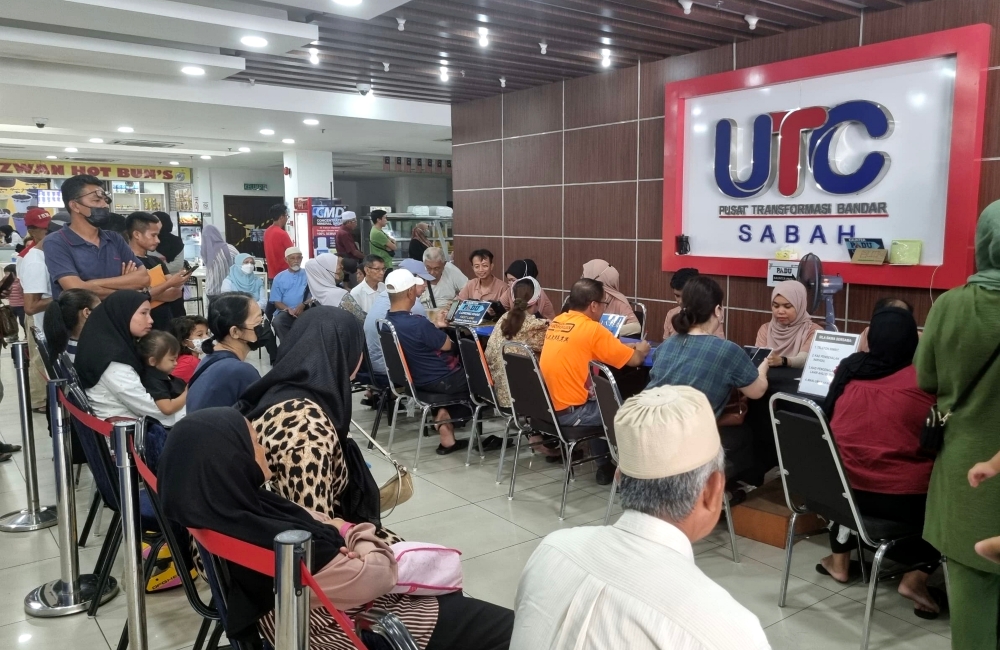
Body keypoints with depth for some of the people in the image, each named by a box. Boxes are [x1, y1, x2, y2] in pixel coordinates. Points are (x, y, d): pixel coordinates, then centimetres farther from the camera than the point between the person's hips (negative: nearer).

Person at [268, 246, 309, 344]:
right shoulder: (279, 278, 13)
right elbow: (276, 302, 8)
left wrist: (303, 305, -19)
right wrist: (288, 309, -13)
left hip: (304, 312, -2)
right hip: (285, 312, 2)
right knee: (277, 322, -31)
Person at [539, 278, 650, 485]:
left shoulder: (557, 322, 7)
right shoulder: (592, 329, -15)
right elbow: (634, 360, -8)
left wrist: (626, 347, 20)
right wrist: (641, 350, 16)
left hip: (546, 405, 8)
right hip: (569, 412, -8)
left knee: (599, 401, 30)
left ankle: (604, 465, 37)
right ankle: (610, 466, 27)